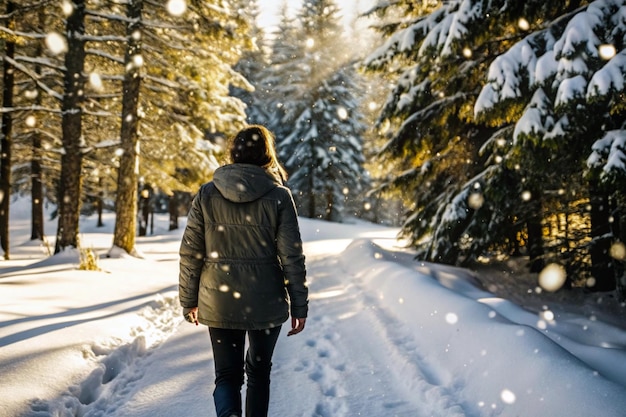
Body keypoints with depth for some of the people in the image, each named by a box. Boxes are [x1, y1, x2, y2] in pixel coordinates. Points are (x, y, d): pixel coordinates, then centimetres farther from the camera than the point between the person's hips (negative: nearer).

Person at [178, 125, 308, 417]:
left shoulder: (207, 194, -2)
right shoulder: (279, 196, -7)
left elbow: (190, 253, 0)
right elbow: (292, 257, -7)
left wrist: (189, 300, 11)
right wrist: (299, 305, 2)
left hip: (219, 303, 1)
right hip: (266, 304, 0)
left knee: (227, 374, 10)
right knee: (259, 371, 20)